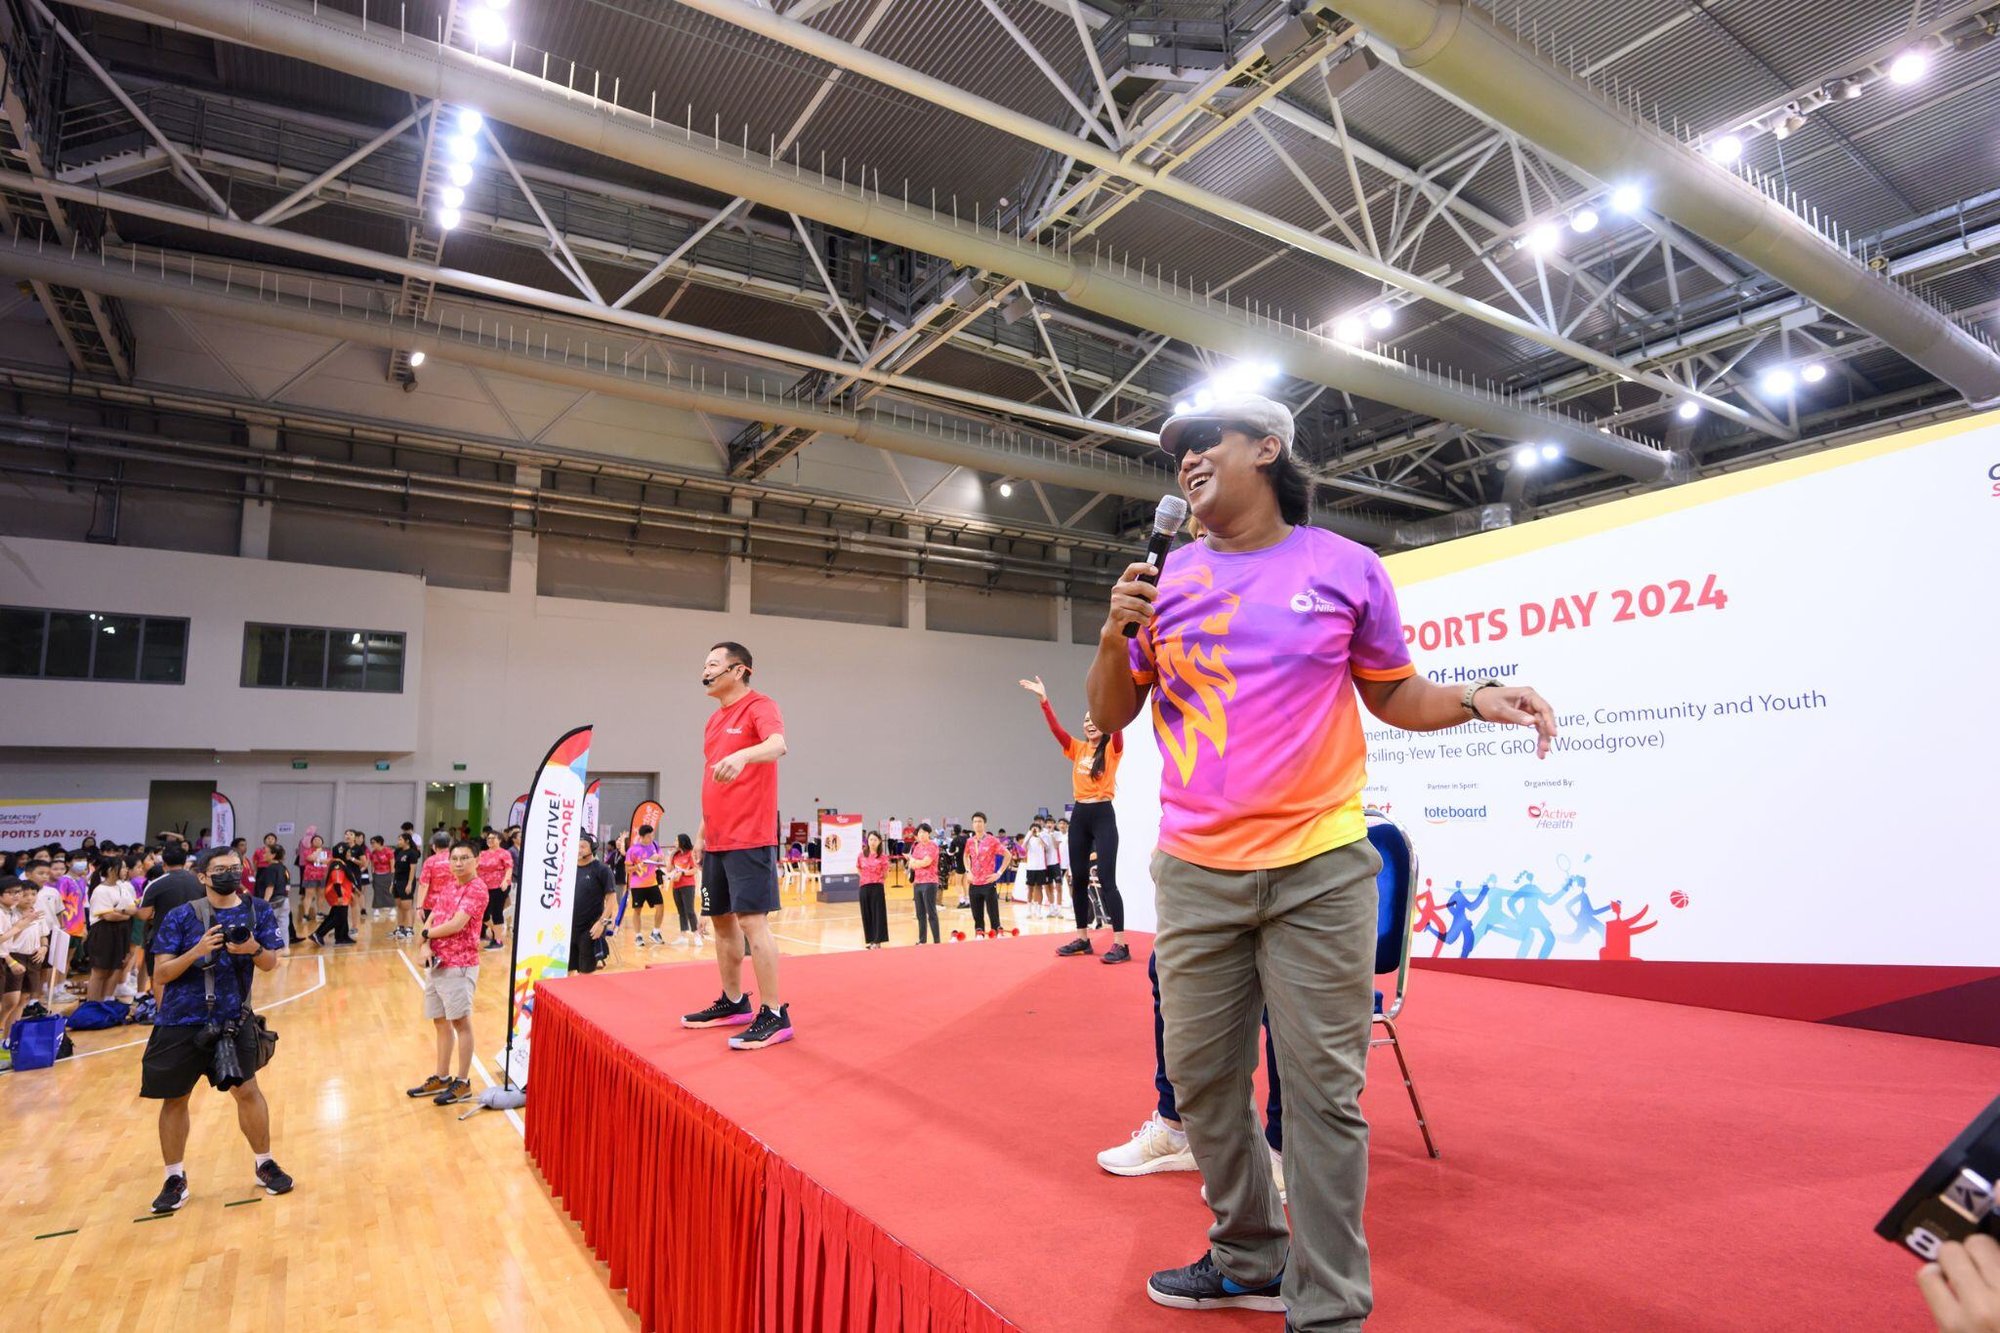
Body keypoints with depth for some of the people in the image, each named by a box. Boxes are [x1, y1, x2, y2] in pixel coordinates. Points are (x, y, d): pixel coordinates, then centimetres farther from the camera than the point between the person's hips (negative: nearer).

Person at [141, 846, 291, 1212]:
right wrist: (197, 951, -26)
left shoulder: (258, 911, -1)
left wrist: (254, 948, -21)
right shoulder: (181, 917, -8)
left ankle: (265, 1164, 20)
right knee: (175, 1099, 9)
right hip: (182, 1022, -1)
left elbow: (270, 964, 1)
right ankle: (175, 1178, 26)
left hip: (234, 1020, 1)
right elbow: (160, 975, -9)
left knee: (247, 1090, 5)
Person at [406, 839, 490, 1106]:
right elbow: (431, 919, 11)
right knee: (440, 1022, 15)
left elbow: (456, 924, -21)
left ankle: (463, 1083, 9)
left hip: (459, 965, -8)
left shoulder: (477, 889, -14)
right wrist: (426, 946, -8)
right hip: (436, 962, 8)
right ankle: (442, 1078, 28)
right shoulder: (447, 885, 12)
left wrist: (426, 934, -4)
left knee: (461, 1022, 0)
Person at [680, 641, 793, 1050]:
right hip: (716, 840, 9)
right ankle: (734, 1002, 28)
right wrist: (703, 830, 22)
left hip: (749, 838, -9)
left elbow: (777, 745, -30)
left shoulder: (760, 706, -8)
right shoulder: (715, 720, 18)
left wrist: (743, 755, -49)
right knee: (721, 920, 14)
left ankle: (774, 1015, -2)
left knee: (751, 921, -10)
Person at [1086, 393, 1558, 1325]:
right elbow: (1111, 717, 7)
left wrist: (1474, 701, -7)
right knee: (1201, 1080, 11)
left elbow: (1393, 695, 12)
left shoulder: (1347, 568, 2)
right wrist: (1115, 638, -11)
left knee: (1322, 1091, 2)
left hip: (1318, 870, -2)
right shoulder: (1168, 577, 6)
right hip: (1194, 874, 3)